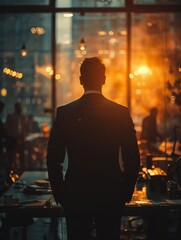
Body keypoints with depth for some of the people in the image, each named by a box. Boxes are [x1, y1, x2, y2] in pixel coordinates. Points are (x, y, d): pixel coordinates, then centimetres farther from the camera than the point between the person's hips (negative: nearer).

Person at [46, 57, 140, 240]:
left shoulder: (64, 113, -5)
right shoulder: (121, 113, -5)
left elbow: (53, 160, -3)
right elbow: (132, 159, -3)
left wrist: (60, 194, 8)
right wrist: (126, 193, 8)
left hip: (75, 197, 0)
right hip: (111, 196, 0)